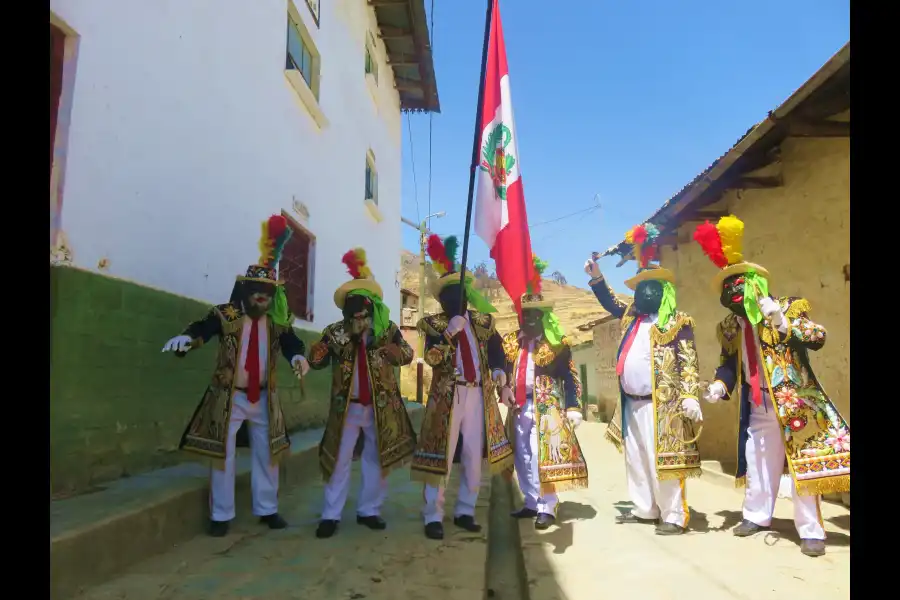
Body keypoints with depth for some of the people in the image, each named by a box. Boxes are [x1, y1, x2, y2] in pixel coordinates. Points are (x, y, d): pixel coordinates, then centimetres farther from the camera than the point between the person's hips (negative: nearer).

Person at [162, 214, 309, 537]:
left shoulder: (278, 320, -1)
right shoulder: (225, 315, -10)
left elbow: (291, 342, -13)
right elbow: (202, 329, -26)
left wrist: (298, 356, -37)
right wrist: (186, 337, -49)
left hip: (264, 398, 3)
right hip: (228, 396, -3)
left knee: (267, 454, 12)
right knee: (223, 454, 5)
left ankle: (267, 509, 29)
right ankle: (221, 515, 21)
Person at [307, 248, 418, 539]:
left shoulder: (387, 328, -4)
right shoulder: (335, 332, -4)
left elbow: (407, 353, -7)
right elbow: (317, 362, -5)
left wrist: (399, 353, -31)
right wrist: (316, 355, -30)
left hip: (381, 406, 1)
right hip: (347, 406, -1)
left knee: (377, 460, 11)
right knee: (339, 460, 6)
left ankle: (368, 510, 27)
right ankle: (331, 515, 18)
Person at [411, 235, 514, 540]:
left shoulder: (482, 321, 10)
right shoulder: (434, 324, -1)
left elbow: (496, 347, 16)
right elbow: (431, 359, -13)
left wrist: (498, 369, -3)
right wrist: (449, 333, -24)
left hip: (479, 394, 4)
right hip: (448, 395, -4)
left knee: (474, 456, 9)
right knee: (440, 456, -2)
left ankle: (465, 512, 22)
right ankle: (433, 517, 8)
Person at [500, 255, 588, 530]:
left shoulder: (557, 343, -2)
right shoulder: (509, 341, 9)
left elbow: (570, 378, -3)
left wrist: (573, 409, -10)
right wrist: (504, 390, -8)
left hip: (547, 408, -5)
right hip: (519, 407, 5)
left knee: (544, 458, -6)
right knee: (523, 459, 11)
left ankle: (547, 508, 4)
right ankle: (531, 503, 24)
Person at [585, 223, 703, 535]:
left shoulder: (677, 323, -6)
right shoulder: (632, 316, 14)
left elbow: (688, 362, -11)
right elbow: (611, 303, 31)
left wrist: (690, 395, -21)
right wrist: (596, 277, 21)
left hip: (661, 404, -8)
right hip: (631, 402, 8)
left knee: (662, 459, -5)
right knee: (635, 458, 14)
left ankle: (674, 516, 6)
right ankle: (644, 509, 26)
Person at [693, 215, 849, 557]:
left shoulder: (787, 308, -7)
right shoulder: (730, 327, 5)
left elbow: (818, 337, -18)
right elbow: (729, 362, 6)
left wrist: (783, 323, -28)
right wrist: (720, 386, -11)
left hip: (795, 401, -4)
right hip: (758, 406, 5)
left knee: (802, 464, 1)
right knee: (757, 461, 13)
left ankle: (811, 531, 11)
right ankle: (757, 516, 29)